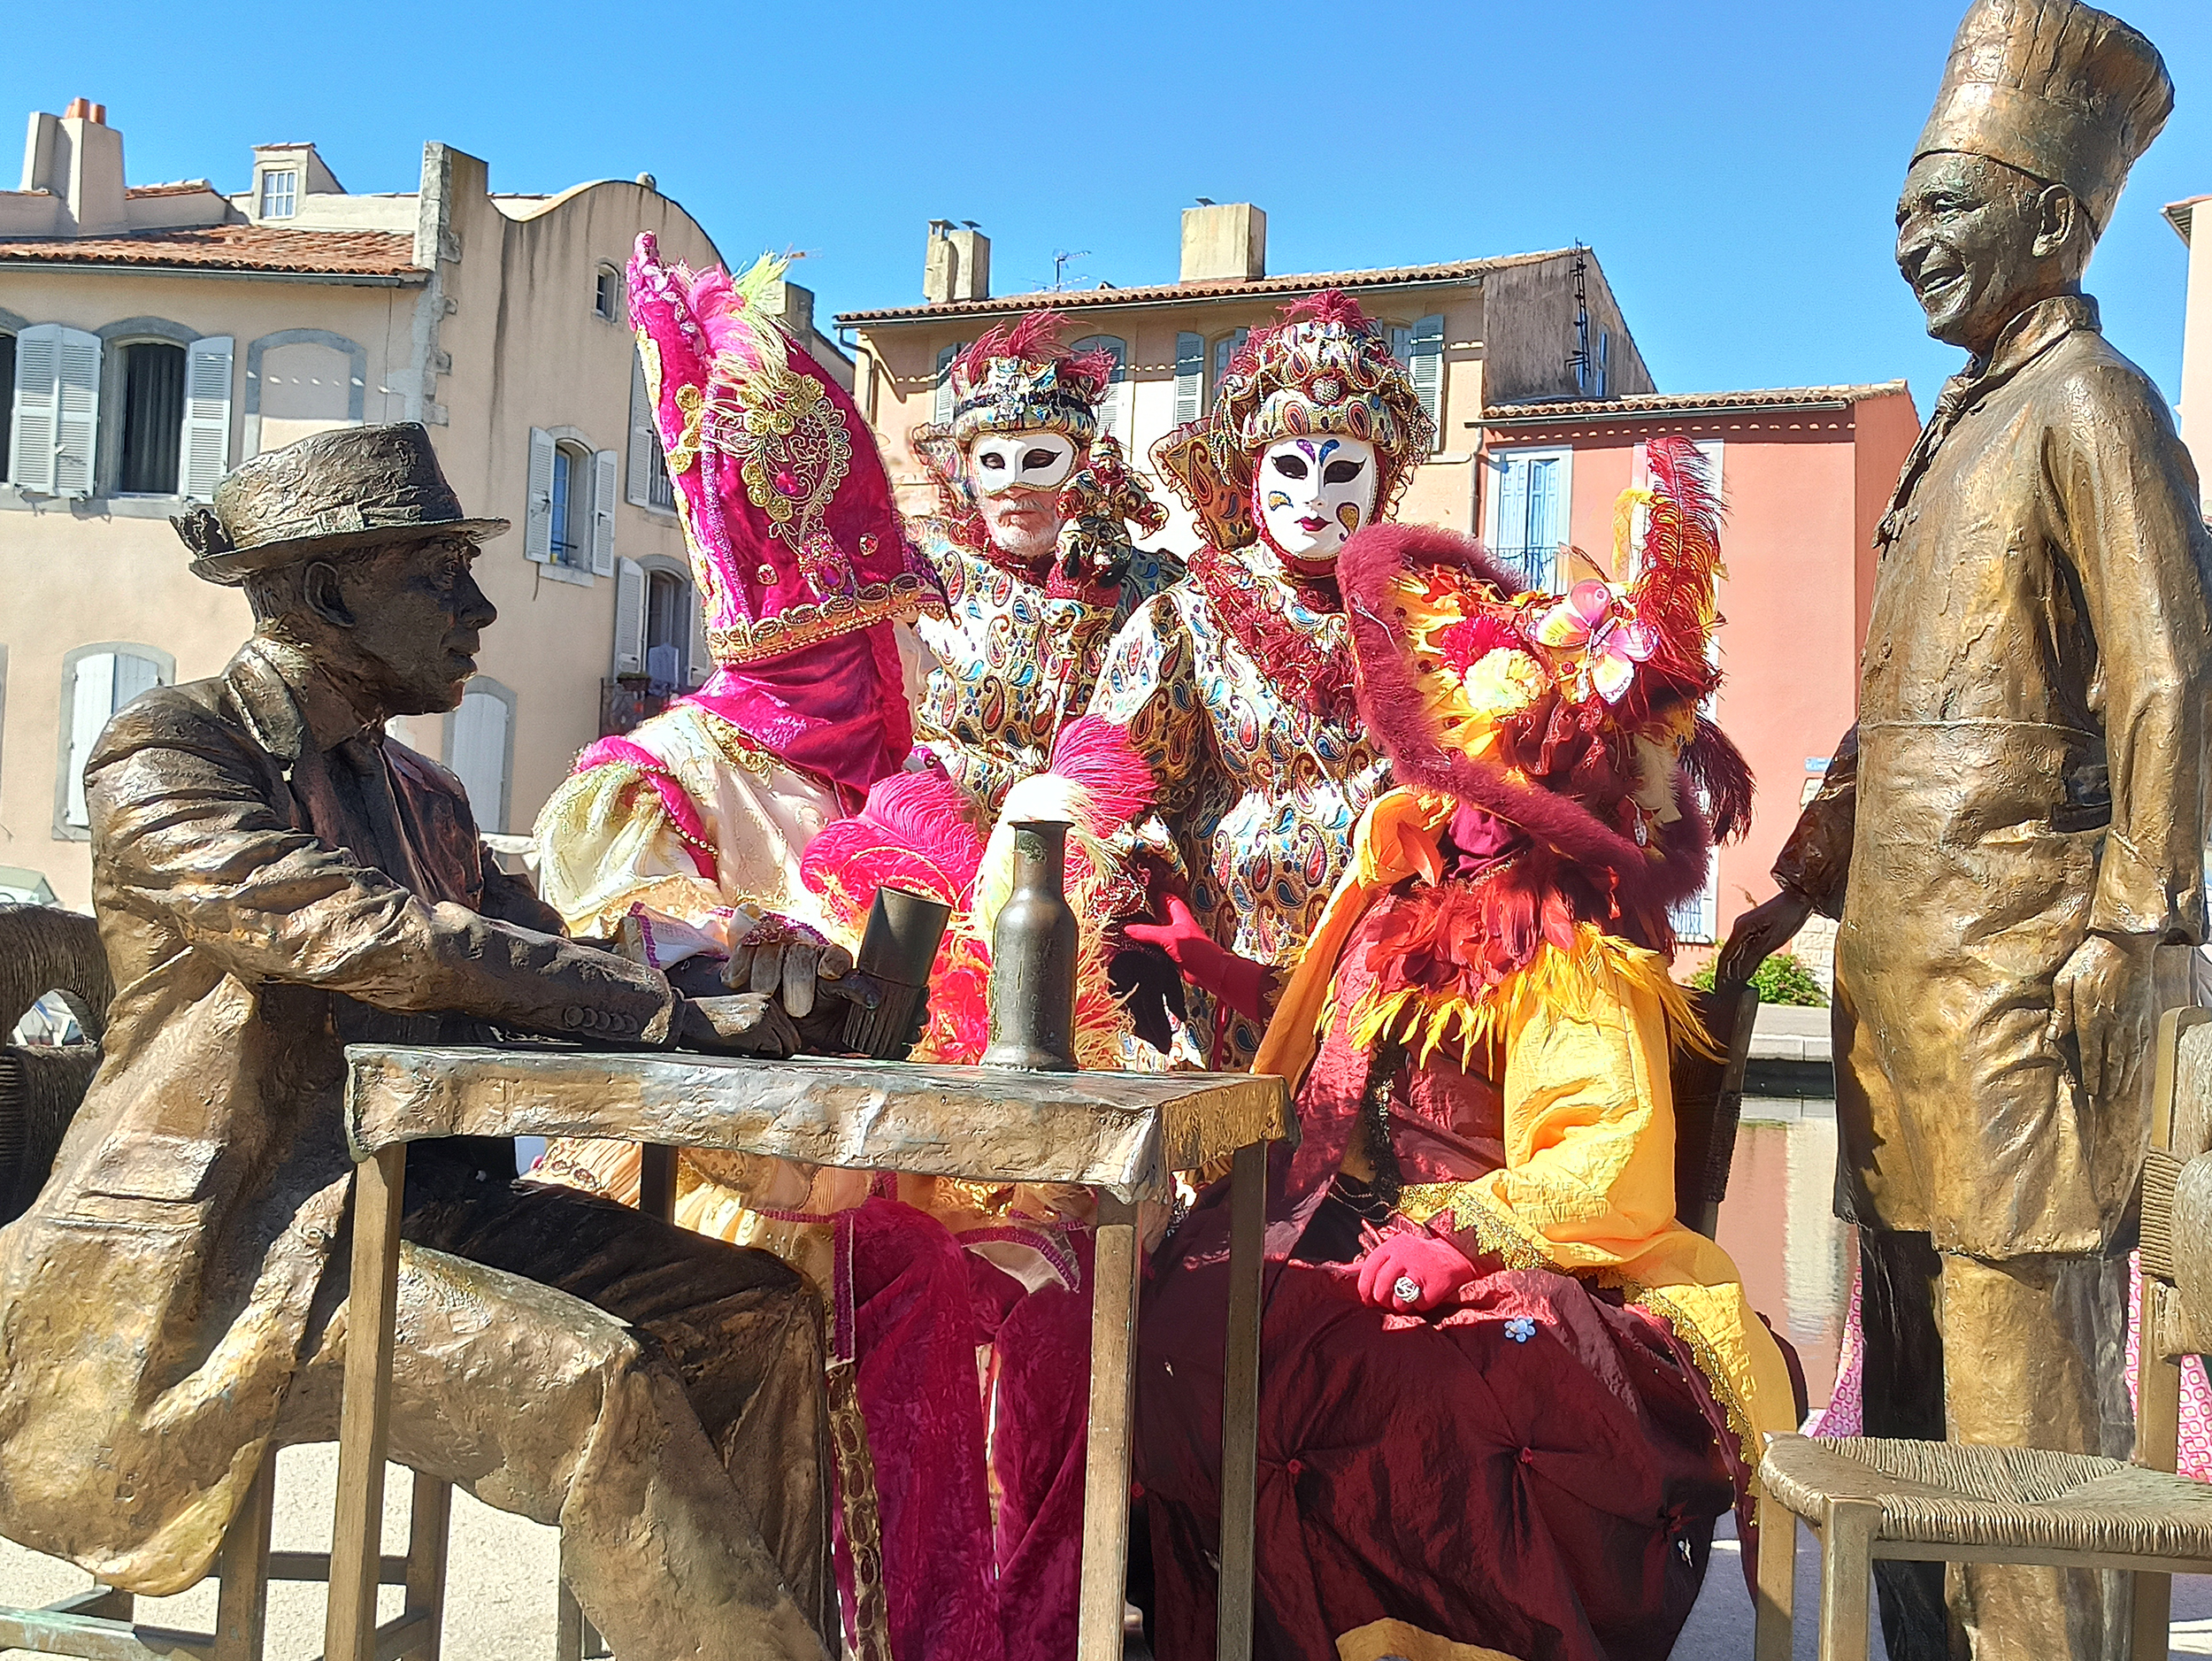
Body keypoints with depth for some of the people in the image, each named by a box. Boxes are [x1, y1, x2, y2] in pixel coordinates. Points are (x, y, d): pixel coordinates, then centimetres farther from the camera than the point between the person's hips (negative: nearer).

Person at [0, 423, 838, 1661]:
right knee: (594, 1378, -27)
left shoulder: (421, 796, 18)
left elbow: (546, 961, 10)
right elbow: (371, 941, -21)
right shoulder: (168, 756, -8)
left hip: (422, 1206, 8)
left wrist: (761, 986, -10)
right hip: (217, 1252, -8)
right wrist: (679, 1015, -22)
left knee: (759, 1312, -4)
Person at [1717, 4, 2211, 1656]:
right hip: (1896, 956, 9)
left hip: (2015, 959, -9)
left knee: (2021, 1339, -4)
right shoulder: (1960, 423, 20)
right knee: (1912, 1347, 13)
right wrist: (1802, 884, 21)